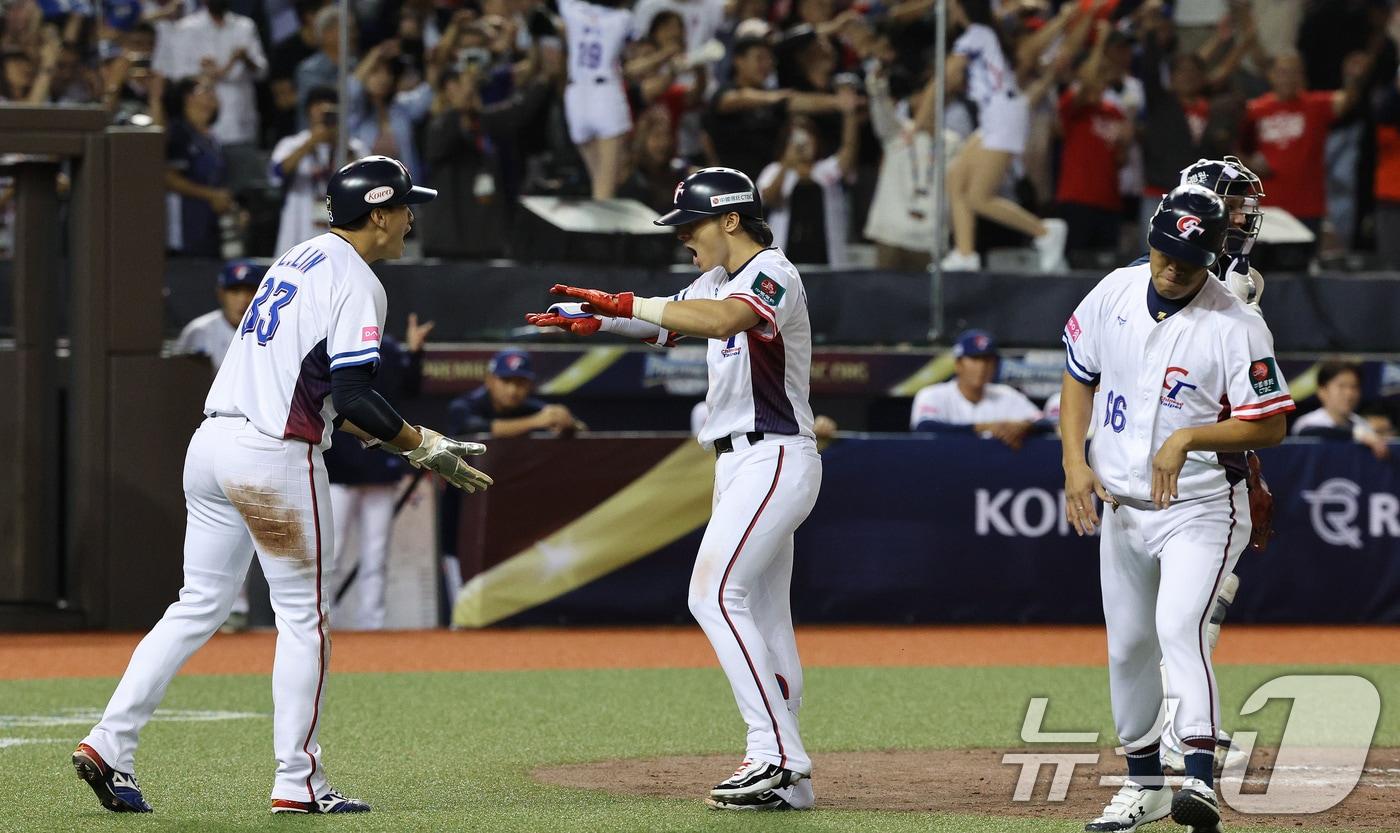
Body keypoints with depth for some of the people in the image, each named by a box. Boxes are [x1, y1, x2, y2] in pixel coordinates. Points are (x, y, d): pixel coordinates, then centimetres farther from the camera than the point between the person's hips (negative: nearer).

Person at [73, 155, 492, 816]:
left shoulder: (298, 260, 19)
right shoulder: (357, 284, -8)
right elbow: (352, 397, -18)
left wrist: (396, 439, 22)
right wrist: (423, 446, -6)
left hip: (212, 441, 8)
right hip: (274, 458, -8)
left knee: (200, 606, 12)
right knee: (303, 617, 3)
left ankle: (109, 744, 3)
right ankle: (297, 783, 6)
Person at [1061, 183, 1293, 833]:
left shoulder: (1236, 326, -17)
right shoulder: (1114, 294, -1)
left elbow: (1270, 426, -16)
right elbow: (1078, 377, 11)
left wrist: (1189, 438, -29)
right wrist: (1075, 461, -1)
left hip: (1200, 509, -6)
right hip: (1120, 505, 6)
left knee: (1179, 629, -25)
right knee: (1126, 645, 14)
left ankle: (1200, 781, -33)